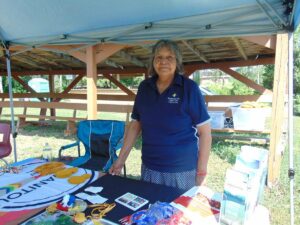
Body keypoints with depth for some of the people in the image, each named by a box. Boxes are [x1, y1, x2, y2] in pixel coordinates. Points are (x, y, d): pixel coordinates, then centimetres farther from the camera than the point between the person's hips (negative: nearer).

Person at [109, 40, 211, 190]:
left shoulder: (189, 88, -11)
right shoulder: (144, 87, 1)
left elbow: (204, 132, -9)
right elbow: (135, 125, 7)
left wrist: (201, 172, -10)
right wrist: (121, 159, 4)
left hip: (182, 172, -3)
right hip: (149, 169, 4)